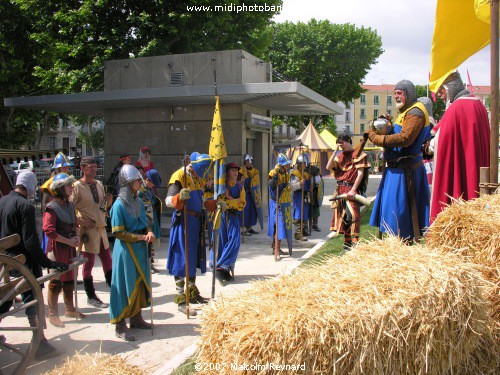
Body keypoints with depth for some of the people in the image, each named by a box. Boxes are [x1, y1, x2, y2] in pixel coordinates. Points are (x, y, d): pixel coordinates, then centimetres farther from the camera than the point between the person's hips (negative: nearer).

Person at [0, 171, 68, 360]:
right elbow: (30, 241, -22)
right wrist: (48, 263, -22)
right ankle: (41, 345, -1)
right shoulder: (25, 206, -17)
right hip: (23, 262, -8)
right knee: (33, 301, -3)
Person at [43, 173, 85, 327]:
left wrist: (77, 236, 0)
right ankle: (53, 315, 12)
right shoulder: (52, 207, -16)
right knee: (56, 282, 0)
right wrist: (69, 241, -18)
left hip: (70, 247, 8)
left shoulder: (70, 205, 9)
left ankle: (70, 309, 32)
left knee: (69, 280, 17)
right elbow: (48, 230, -23)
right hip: (57, 249, -8)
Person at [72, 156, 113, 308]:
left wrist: (108, 201, -2)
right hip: (88, 229, -7)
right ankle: (91, 296, 17)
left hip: (101, 227, 7)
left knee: (107, 260, 14)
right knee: (88, 263, 4)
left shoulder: (99, 184, 10)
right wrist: (80, 221, -19)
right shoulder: (77, 186, -11)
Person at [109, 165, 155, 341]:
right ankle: (120, 325, 10)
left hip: (140, 249, 8)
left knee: (141, 283, 14)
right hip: (126, 249, -7)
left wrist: (149, 232, -7)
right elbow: (119, 232, -16)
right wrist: (142, 237, -17)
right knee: (125, 286, -1)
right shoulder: (119, 204, -15)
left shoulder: (138, 202, 7)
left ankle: (136, 318, 29)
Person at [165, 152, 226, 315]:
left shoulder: (198, 178, 16)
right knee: (182, 259, -5)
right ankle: (181, 300, 1)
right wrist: (179, 197, -42)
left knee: (194, 258, 16)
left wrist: (216, 203, 10)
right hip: (183, 221, -9)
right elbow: (168, 201, -22)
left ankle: (192, 293, 30)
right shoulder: (179, 176, -13)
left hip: (197, 222, 9)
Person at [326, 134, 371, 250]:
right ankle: (347, 242, 18)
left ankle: (355, 242, -15)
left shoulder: (358, 154, 0)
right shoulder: (340, 155, 16)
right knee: (343, 216, 9)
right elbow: (328, 167, 3)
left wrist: (353, 190, -17)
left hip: (351, 189, -6)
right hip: (340, 189, 6)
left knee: (352, 214, -15)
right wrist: (335, 151, 0)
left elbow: (360, 173, -8)